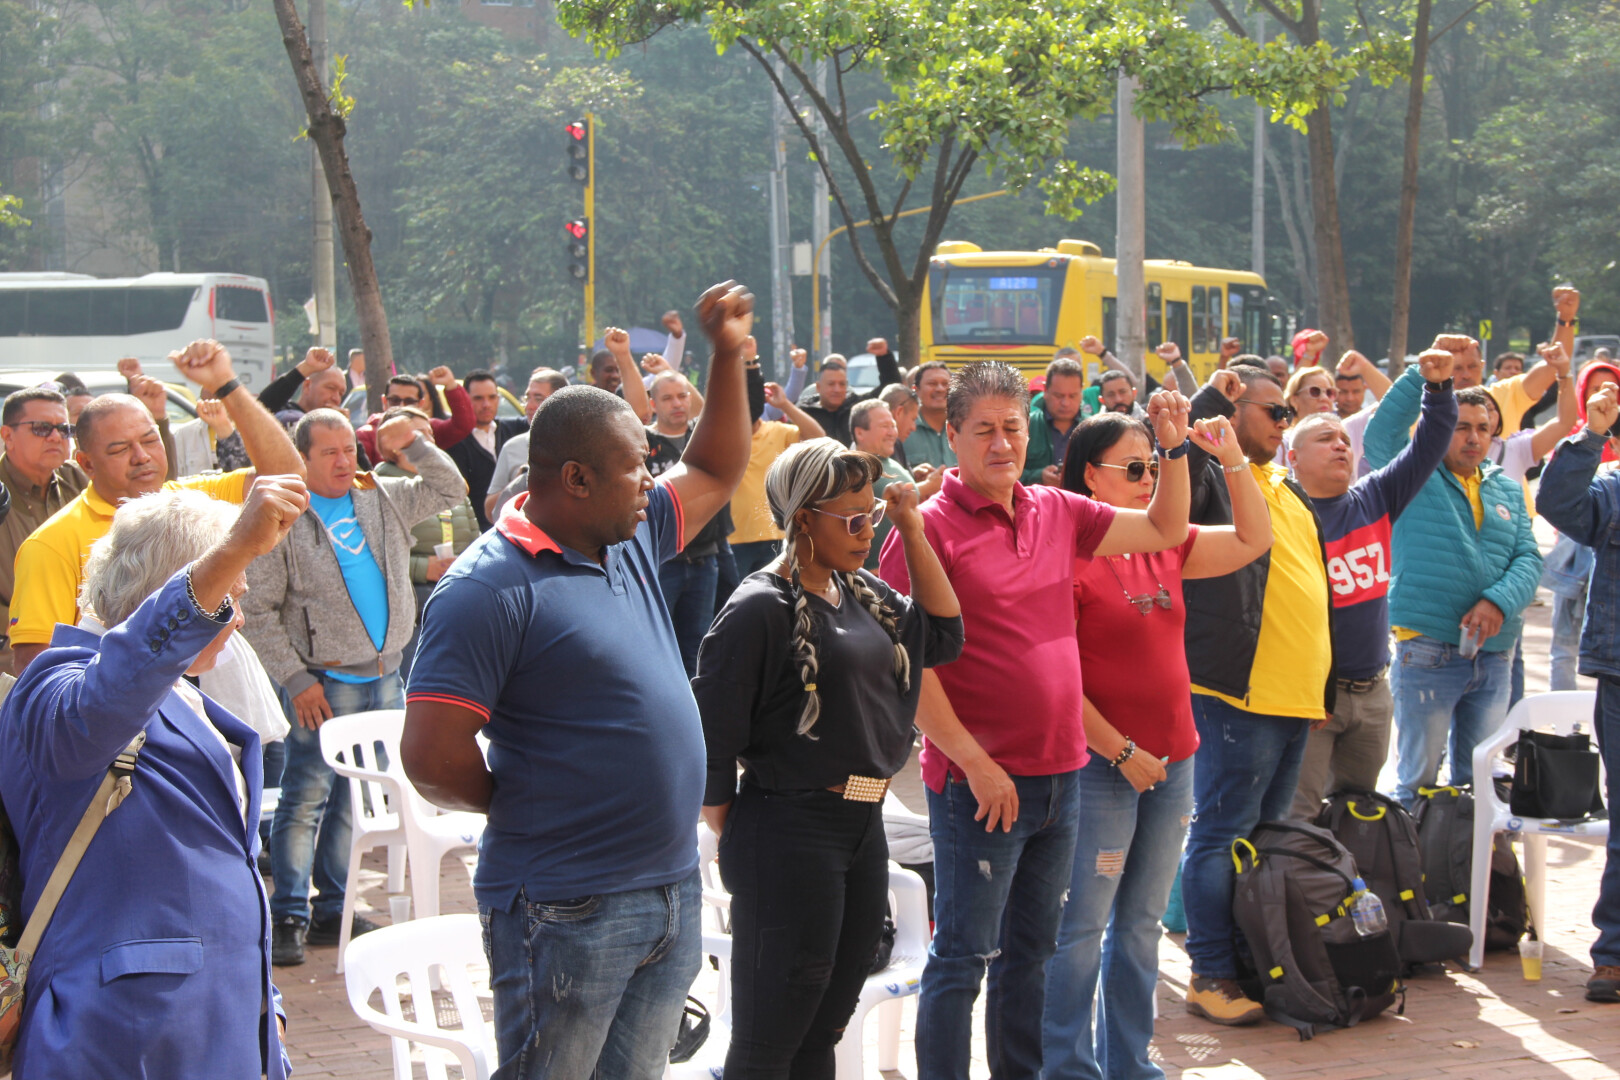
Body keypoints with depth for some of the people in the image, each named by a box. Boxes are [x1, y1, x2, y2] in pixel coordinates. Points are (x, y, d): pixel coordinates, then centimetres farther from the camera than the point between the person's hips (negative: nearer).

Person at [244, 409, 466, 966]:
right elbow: (258, 609, -8)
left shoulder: (382, 498, 9)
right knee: (305, 799, -5)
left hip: (385, 677, 6)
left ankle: (331, 910, 21)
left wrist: (413, 442, 3)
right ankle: (288, 918, 2)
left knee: (355, 799, 11)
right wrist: (295, 678, -12)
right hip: (323, 684, -6)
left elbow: (450, 490, 17)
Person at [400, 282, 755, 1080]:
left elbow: (715, 472, 26)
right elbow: (432, 758, -20)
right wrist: (523, 807, -4)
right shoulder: (492, 588, -17)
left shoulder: (632, 539, 9)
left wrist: (729, 353, 15)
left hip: (673, 891, 8)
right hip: (570, 914, -8)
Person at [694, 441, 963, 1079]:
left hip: (864, 829, 8)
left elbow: (943, 636, 15)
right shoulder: (762, 609, -14)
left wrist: (912, 527, 8)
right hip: (789, 834, -8)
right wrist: (736, 845, -6)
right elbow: (711, 739, -13)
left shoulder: (862, 594, 9)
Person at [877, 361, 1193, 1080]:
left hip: (1060, 775, 7)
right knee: (962, 959, 1)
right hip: (978, 785, -6)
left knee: (1031, 953, 18)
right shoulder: (927, 528, -11)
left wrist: (1174, 448, 4)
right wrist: (974, 762, -17)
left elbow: (1165, 530, 20)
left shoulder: (1058, 512, 8)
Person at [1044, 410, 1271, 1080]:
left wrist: (1233, 460, 5)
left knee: (1141, 925, 15)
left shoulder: (1166, 546, 9)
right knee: (1080, 926, -1)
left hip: (1172, 761, 8)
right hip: (1102, 767, -7)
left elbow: (1254, 539, 18)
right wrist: (1120, 750, -14)